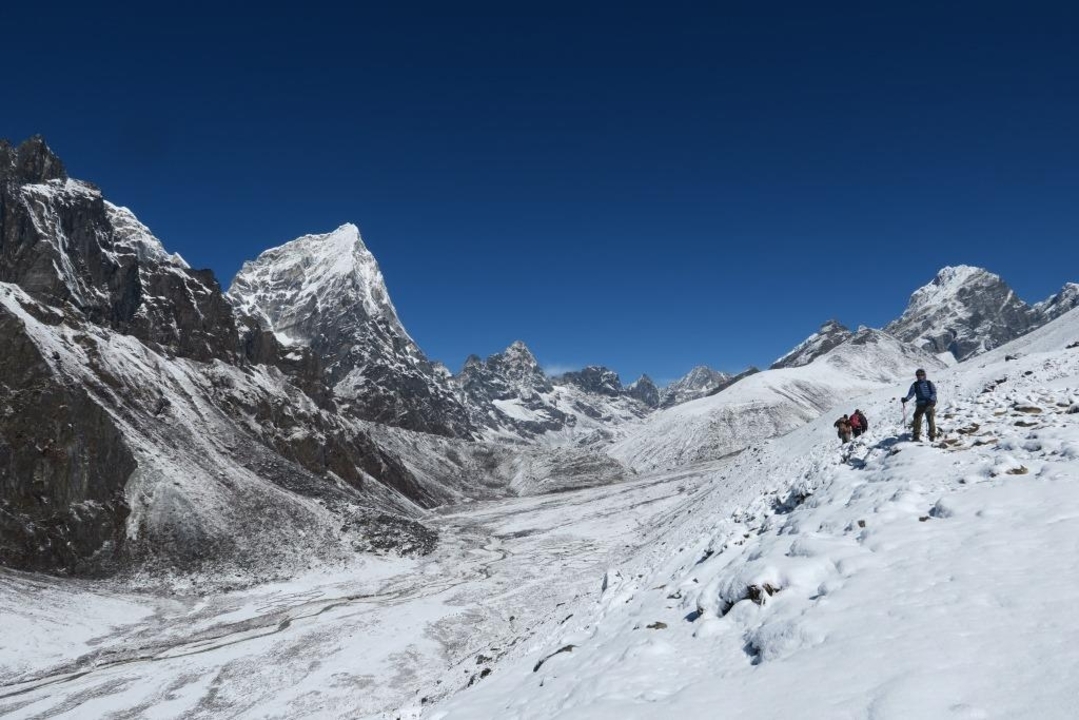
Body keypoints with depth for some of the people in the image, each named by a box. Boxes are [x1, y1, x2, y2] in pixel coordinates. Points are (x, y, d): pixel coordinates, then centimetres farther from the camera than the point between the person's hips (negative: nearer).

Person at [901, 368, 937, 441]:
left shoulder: (929, 384, 5)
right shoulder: (914, 385, 10)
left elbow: (934, 393, -1)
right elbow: (911, 394, 3)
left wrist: (930, 399, -20)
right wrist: (906, 399, -17)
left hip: (929, 404, -1)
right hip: (920, 405, 1)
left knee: (931, 420, -3)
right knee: (917, 419, -7)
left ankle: (932, 436, 8)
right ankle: (916, 436, 0)